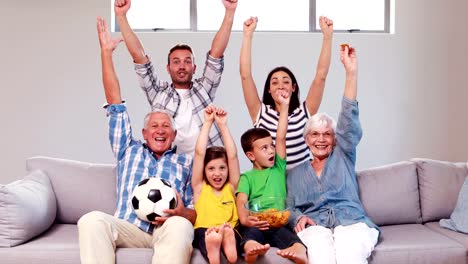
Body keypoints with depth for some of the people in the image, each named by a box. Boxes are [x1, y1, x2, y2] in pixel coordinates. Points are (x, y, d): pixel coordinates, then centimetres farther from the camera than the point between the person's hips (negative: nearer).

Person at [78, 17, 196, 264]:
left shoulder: (186, 162, 22)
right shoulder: (129, 151, 24)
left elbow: (195, 213, 16)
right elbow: (115, 103, 19)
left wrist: (181, 213, -11)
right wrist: (106, 52, 16)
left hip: (168, 229, -1)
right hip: (129, 228, 1)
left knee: (179, 226, -37)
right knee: (92, 220, -32)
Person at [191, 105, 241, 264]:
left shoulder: (231, 188, 19)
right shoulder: (200, 188, 17)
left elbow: (233, 156, 10)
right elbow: (199, 153, 9)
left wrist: (222, 125, 11)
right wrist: (208, 122, 11)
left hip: (231, 231, 1)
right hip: (202, 232, -1)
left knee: (229, 232, -35)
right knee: (204, 233, -37)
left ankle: (226, 240, -68)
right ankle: (211, 250, -68)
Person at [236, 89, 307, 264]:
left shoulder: (278, 168, 22)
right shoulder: (247, 177, 16)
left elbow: (281, 137, 17)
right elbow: (241, 201, -1)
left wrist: (284, 106, 14)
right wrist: (244, 219, -24)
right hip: (255, 225, -2)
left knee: (288, 235, -32)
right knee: (251, 234, -36)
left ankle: (299, 249, -62)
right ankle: (251, 248, -67)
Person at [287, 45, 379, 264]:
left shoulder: (342, 156, 19)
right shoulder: (296, 173, 24)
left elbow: (349, 117, 7)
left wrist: (351, 71, -3)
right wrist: (299, 218, -7)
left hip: (351, 221, 0)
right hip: (315, 225, 1)